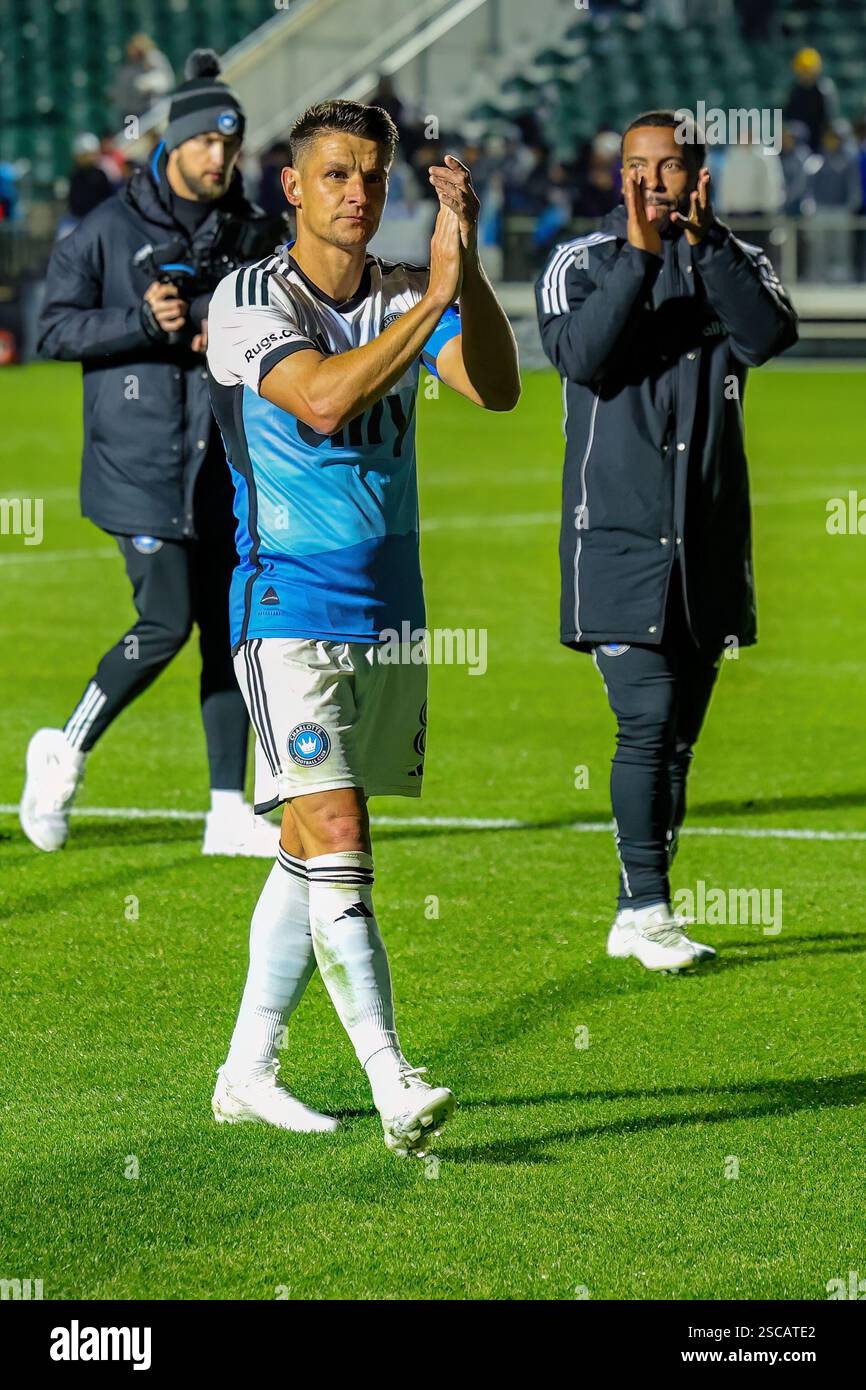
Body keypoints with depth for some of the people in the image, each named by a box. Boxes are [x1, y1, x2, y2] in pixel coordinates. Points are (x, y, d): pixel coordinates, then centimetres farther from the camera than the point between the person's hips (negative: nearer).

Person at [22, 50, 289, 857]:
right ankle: (64, 753, 8)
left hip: (225, 464, 5)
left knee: (230, 630, 3)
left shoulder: (254, 235, 10)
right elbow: (55, 328, -5)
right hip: (138, 463, -5)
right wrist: (143, 322, -18)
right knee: (166, 624, -12)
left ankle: (229, 811, 7)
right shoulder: (108, 230, -3)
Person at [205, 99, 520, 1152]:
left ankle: (247, 1073, 20)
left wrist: (468, 266, -20)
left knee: (310, 854, 11)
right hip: (290, 615, -6)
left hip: (390, 614, 6)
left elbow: (497, 390, -7)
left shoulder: (403, 297, 7)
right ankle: (394, 1090, -18)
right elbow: (324, 401, -25)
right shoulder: (248, 299, -8)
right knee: (337, 852, -14)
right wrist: (437, 295, -27)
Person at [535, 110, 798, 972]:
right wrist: (640, 255, -22)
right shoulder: (582, 263, 1)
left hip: (709, 539, 4)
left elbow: (770, 335, -13)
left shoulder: (737, 264, 8)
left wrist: (702, 243, -17)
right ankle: (648, 911, -9)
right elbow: (580, 355, -17)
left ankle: (634, 919, 16)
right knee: (647, 720, -14)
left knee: (679, 736, 8)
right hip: (619, 536, -4)